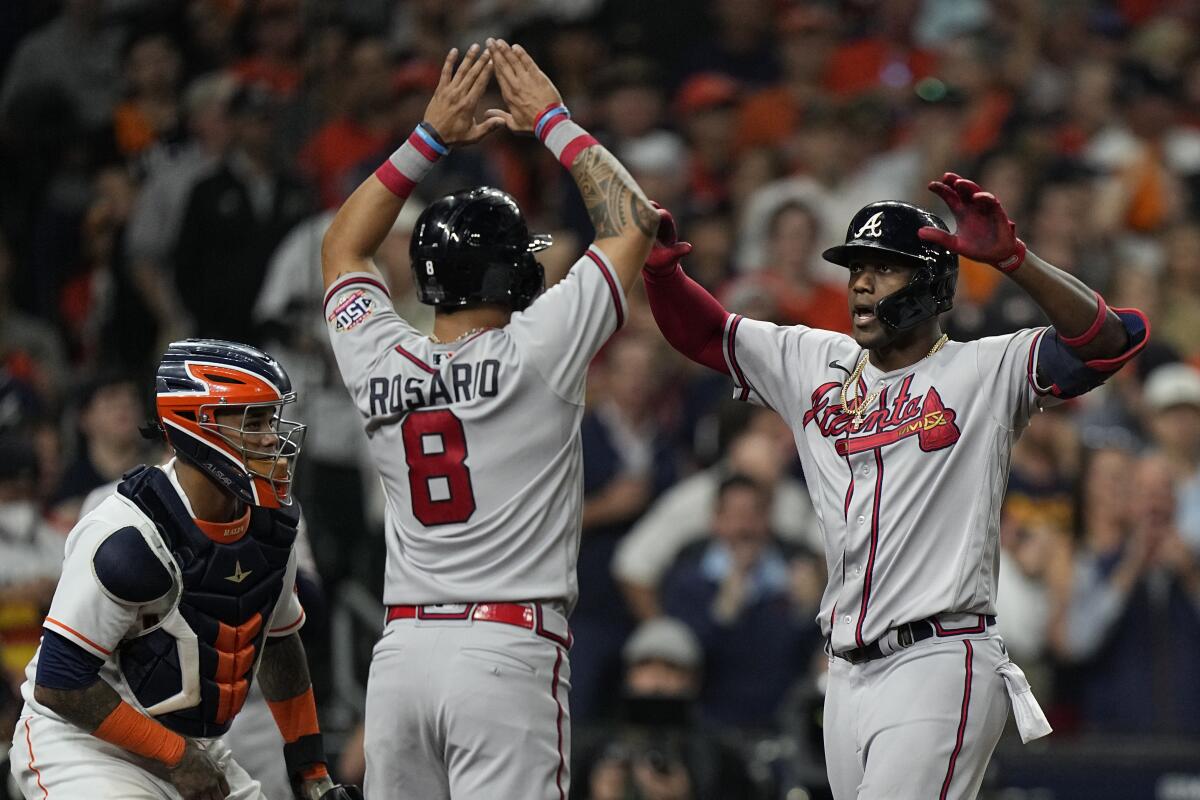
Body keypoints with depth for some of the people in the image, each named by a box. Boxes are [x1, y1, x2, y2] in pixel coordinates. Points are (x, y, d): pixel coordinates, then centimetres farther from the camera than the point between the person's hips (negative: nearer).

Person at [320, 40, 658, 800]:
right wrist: (554, 121, 13)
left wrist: (430, 138, 25)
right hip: (508, 648, -5)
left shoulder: (379, 364, 6)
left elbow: (343, 248, 27)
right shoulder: (534, 353, -6)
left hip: (402, 650, 5)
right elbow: (634, 223, 5)